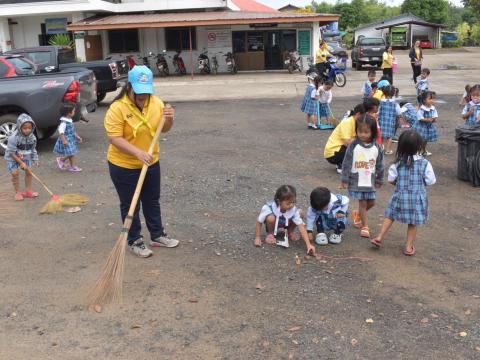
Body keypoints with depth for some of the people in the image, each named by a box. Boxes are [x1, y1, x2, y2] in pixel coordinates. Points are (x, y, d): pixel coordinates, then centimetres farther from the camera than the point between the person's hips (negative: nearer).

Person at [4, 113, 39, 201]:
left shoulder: (32, 137, -12)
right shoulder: (13, 138, -29)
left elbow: (33, 150, 5)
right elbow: (12, 153, -24)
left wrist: (35, 160, -1)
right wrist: (21, 163, -23)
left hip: (25, 157, 5)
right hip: (13, 158, -5)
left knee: (29, 172, 3)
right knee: (15, 173, -10)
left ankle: (28, 191, 17)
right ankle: (18, 192, 4)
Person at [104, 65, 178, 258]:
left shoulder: (156, 102, -4)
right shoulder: (117, 108, -22)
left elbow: (164, 129, 5)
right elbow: (114, 138, -25)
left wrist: (169, 119, -18)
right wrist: (138, 153, -35)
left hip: (151, 163, 6)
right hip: (124, 166, -5)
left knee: (152, 201, 19)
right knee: (130, 205, 9)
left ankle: (157, 235, 36)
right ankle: (134, 241, 24)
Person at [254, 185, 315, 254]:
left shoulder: (294, 210, -29)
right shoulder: (268, 208, -36)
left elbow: (301, 227, -30)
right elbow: (259, 223, -22)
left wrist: (308, 244, -38)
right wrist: (257, 238, -20)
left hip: (285, 226, 2)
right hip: (273, 227, -2)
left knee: (300, 212, -19)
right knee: (271, 218, -38)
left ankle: (290, 232, 6)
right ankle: (270, 234, -3)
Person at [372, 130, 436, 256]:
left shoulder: (398, 163, -10)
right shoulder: (424, 163, -13)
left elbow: (391, 179, -3)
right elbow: (430, 181, -7)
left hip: (400, 197, 1)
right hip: (417, 198, -1)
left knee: (390, 216, 18)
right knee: (412, 223, 11)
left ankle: (379, 237, 18)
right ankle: (409, 247, 18)